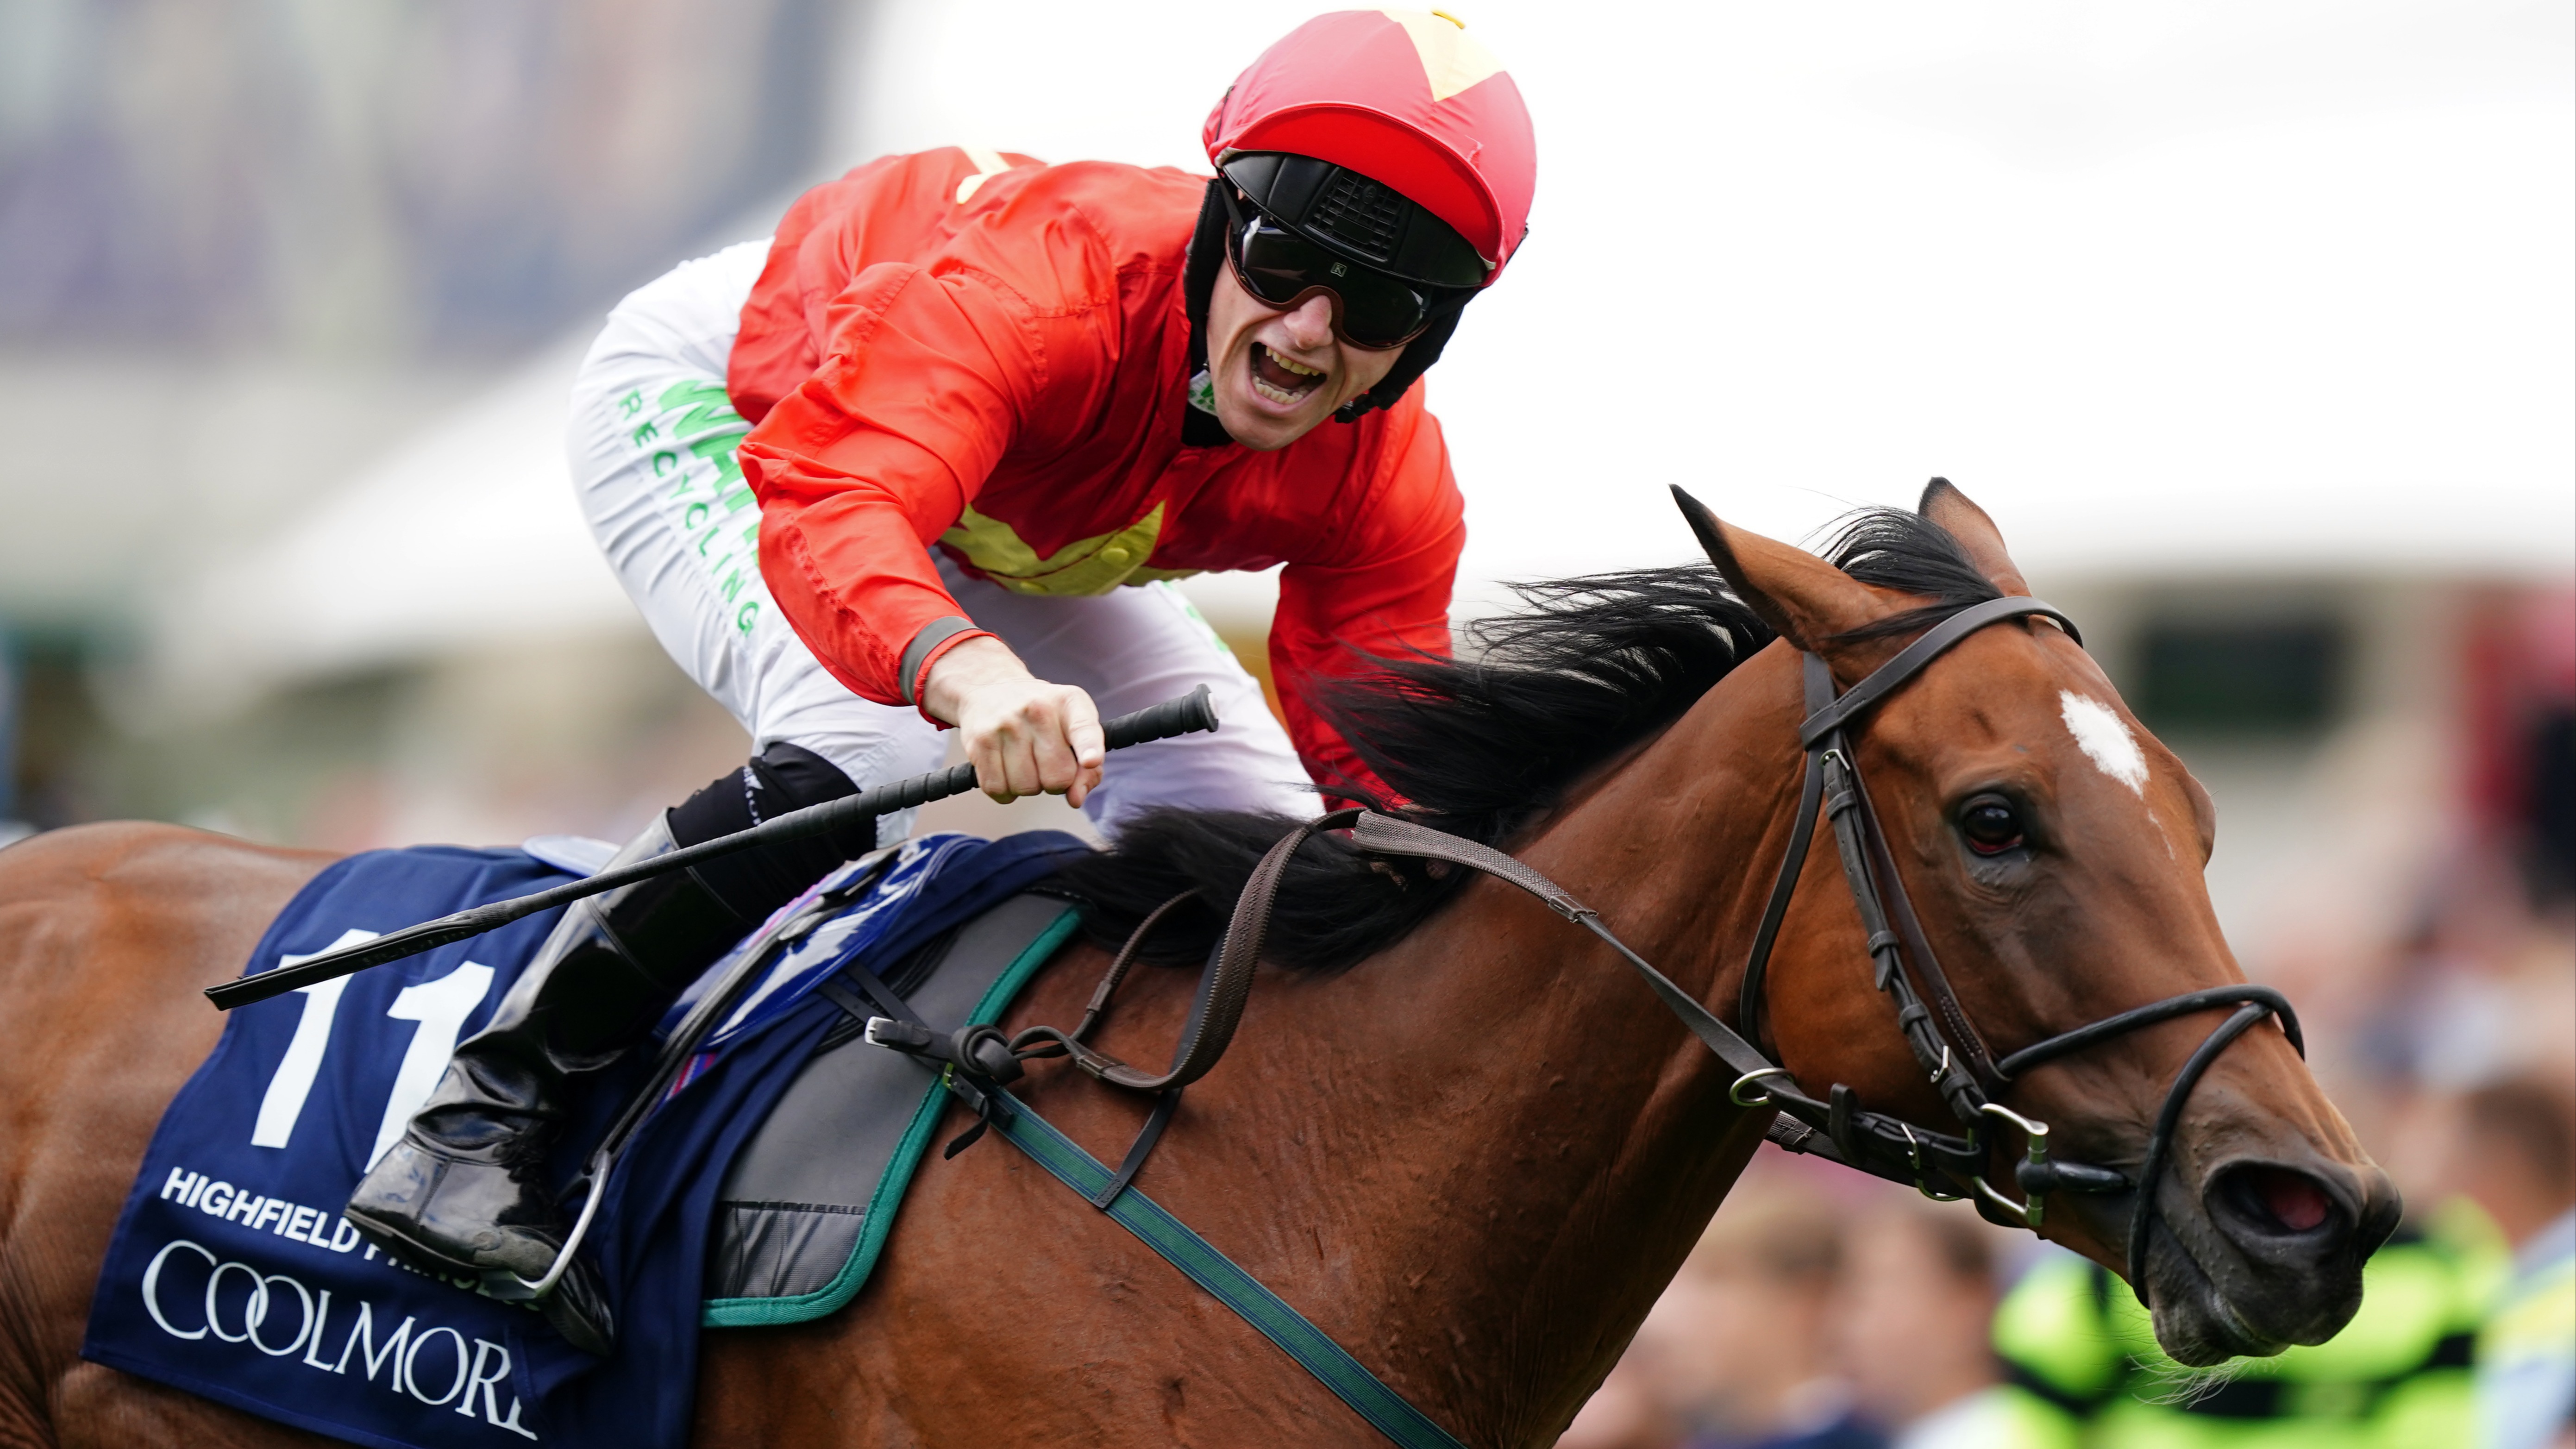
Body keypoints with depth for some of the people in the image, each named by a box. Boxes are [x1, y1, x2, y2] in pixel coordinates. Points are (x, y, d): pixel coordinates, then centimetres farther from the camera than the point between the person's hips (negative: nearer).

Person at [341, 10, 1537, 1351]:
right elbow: (823, 512, -63)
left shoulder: (1390, 487, -27)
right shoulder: (1042, 283, -46)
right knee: (871, 745, -34)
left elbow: (1375, 777, -15)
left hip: (1000, 531, 7)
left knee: (1255, 827, -3)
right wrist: (968, 671, -84)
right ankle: (489, 1110, -25)